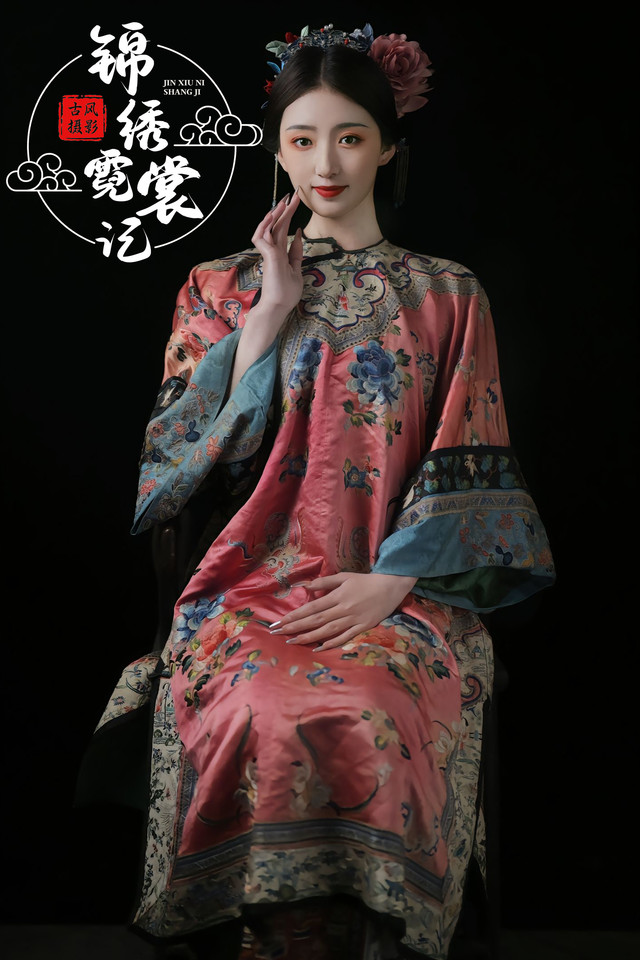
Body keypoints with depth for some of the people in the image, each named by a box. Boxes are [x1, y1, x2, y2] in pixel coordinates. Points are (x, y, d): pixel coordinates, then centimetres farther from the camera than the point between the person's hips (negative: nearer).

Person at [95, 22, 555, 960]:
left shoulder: (445, 296, 13)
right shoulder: (221, 289, 16)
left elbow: (465, 472, 5)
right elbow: (183, 455, 4)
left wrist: (390, 583, -10)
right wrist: (271, 311, 0)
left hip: (398, 590, 0)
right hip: (253, 580, 1)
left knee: (367, 719, -32)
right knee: (266, 715, -32)